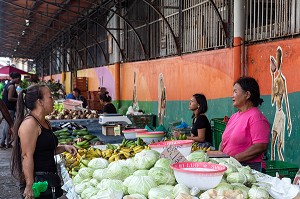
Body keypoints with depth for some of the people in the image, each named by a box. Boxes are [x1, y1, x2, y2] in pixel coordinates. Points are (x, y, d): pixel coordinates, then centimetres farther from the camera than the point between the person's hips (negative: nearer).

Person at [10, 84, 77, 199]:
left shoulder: (46, 123, 13)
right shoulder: (30, 123, -16)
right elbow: (27, 156, -20)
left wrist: (64, 148, 6)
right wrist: (30, 186, -23)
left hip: (48, 179, 9)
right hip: (36, 181, -9)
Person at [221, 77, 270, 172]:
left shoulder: (256, 117, -10)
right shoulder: (234, 116, 16)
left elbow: (261, 147, -19)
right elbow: (224, 141, 21)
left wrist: (234, 158, -18)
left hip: (250, 168, -6)